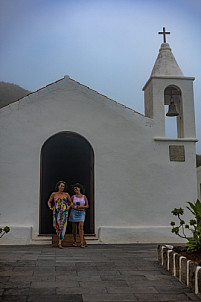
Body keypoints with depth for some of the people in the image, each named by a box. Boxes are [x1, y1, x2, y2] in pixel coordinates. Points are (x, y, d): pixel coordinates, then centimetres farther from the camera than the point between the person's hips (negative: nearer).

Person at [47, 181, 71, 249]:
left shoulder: (66, 194, 6)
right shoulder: (54, 194, 6)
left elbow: (70, 202, 15)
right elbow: (49, 202, 16)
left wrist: (69, 207, -4)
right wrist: (50, 207, -2)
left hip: (64, 212, -1)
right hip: (56, 212, 1)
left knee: (62, 227, -14)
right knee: (57, 226, 8)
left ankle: (59, 243, -14)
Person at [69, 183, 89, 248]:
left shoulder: (84, 197, 1)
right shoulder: (73, 197, 2)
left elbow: (87, 206, -1)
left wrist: (81, 207, -18)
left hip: (81, 213, -1)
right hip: (74, 213, 1)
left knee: (81, 227, -14)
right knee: (74, 227, 5)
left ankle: (82, 243, -17)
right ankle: (75, 241, 24)